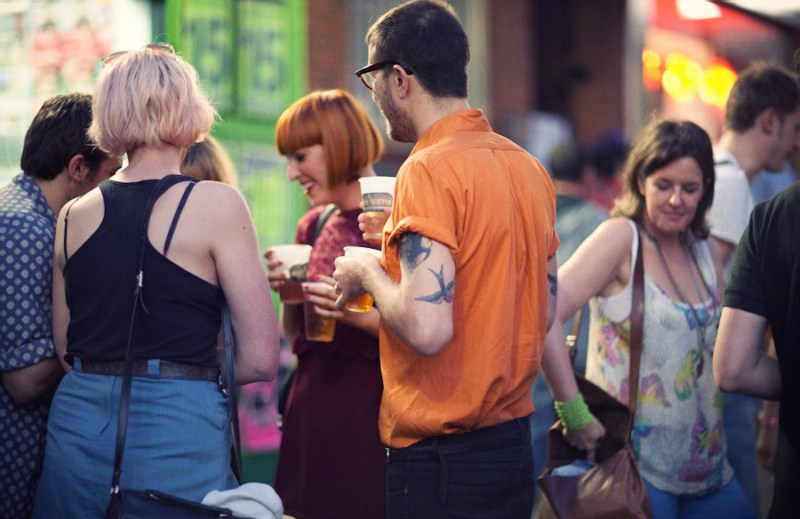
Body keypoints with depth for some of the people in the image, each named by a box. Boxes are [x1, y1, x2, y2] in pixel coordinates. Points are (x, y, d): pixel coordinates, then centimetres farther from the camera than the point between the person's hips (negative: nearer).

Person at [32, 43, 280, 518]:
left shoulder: (74, 215, 6)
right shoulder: (216, 203, -7)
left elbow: (63, 349, 12)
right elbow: (260, 359, -8)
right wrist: (189, 369, 8)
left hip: (76, 425, 4)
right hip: (175, 430, -4)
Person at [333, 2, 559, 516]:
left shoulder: (429, 170, -17)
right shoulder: (529, 167, 9)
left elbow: (427, 329, -26)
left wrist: (369, 273, -6)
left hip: (441, 453, -8)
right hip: (515, 443, 9)